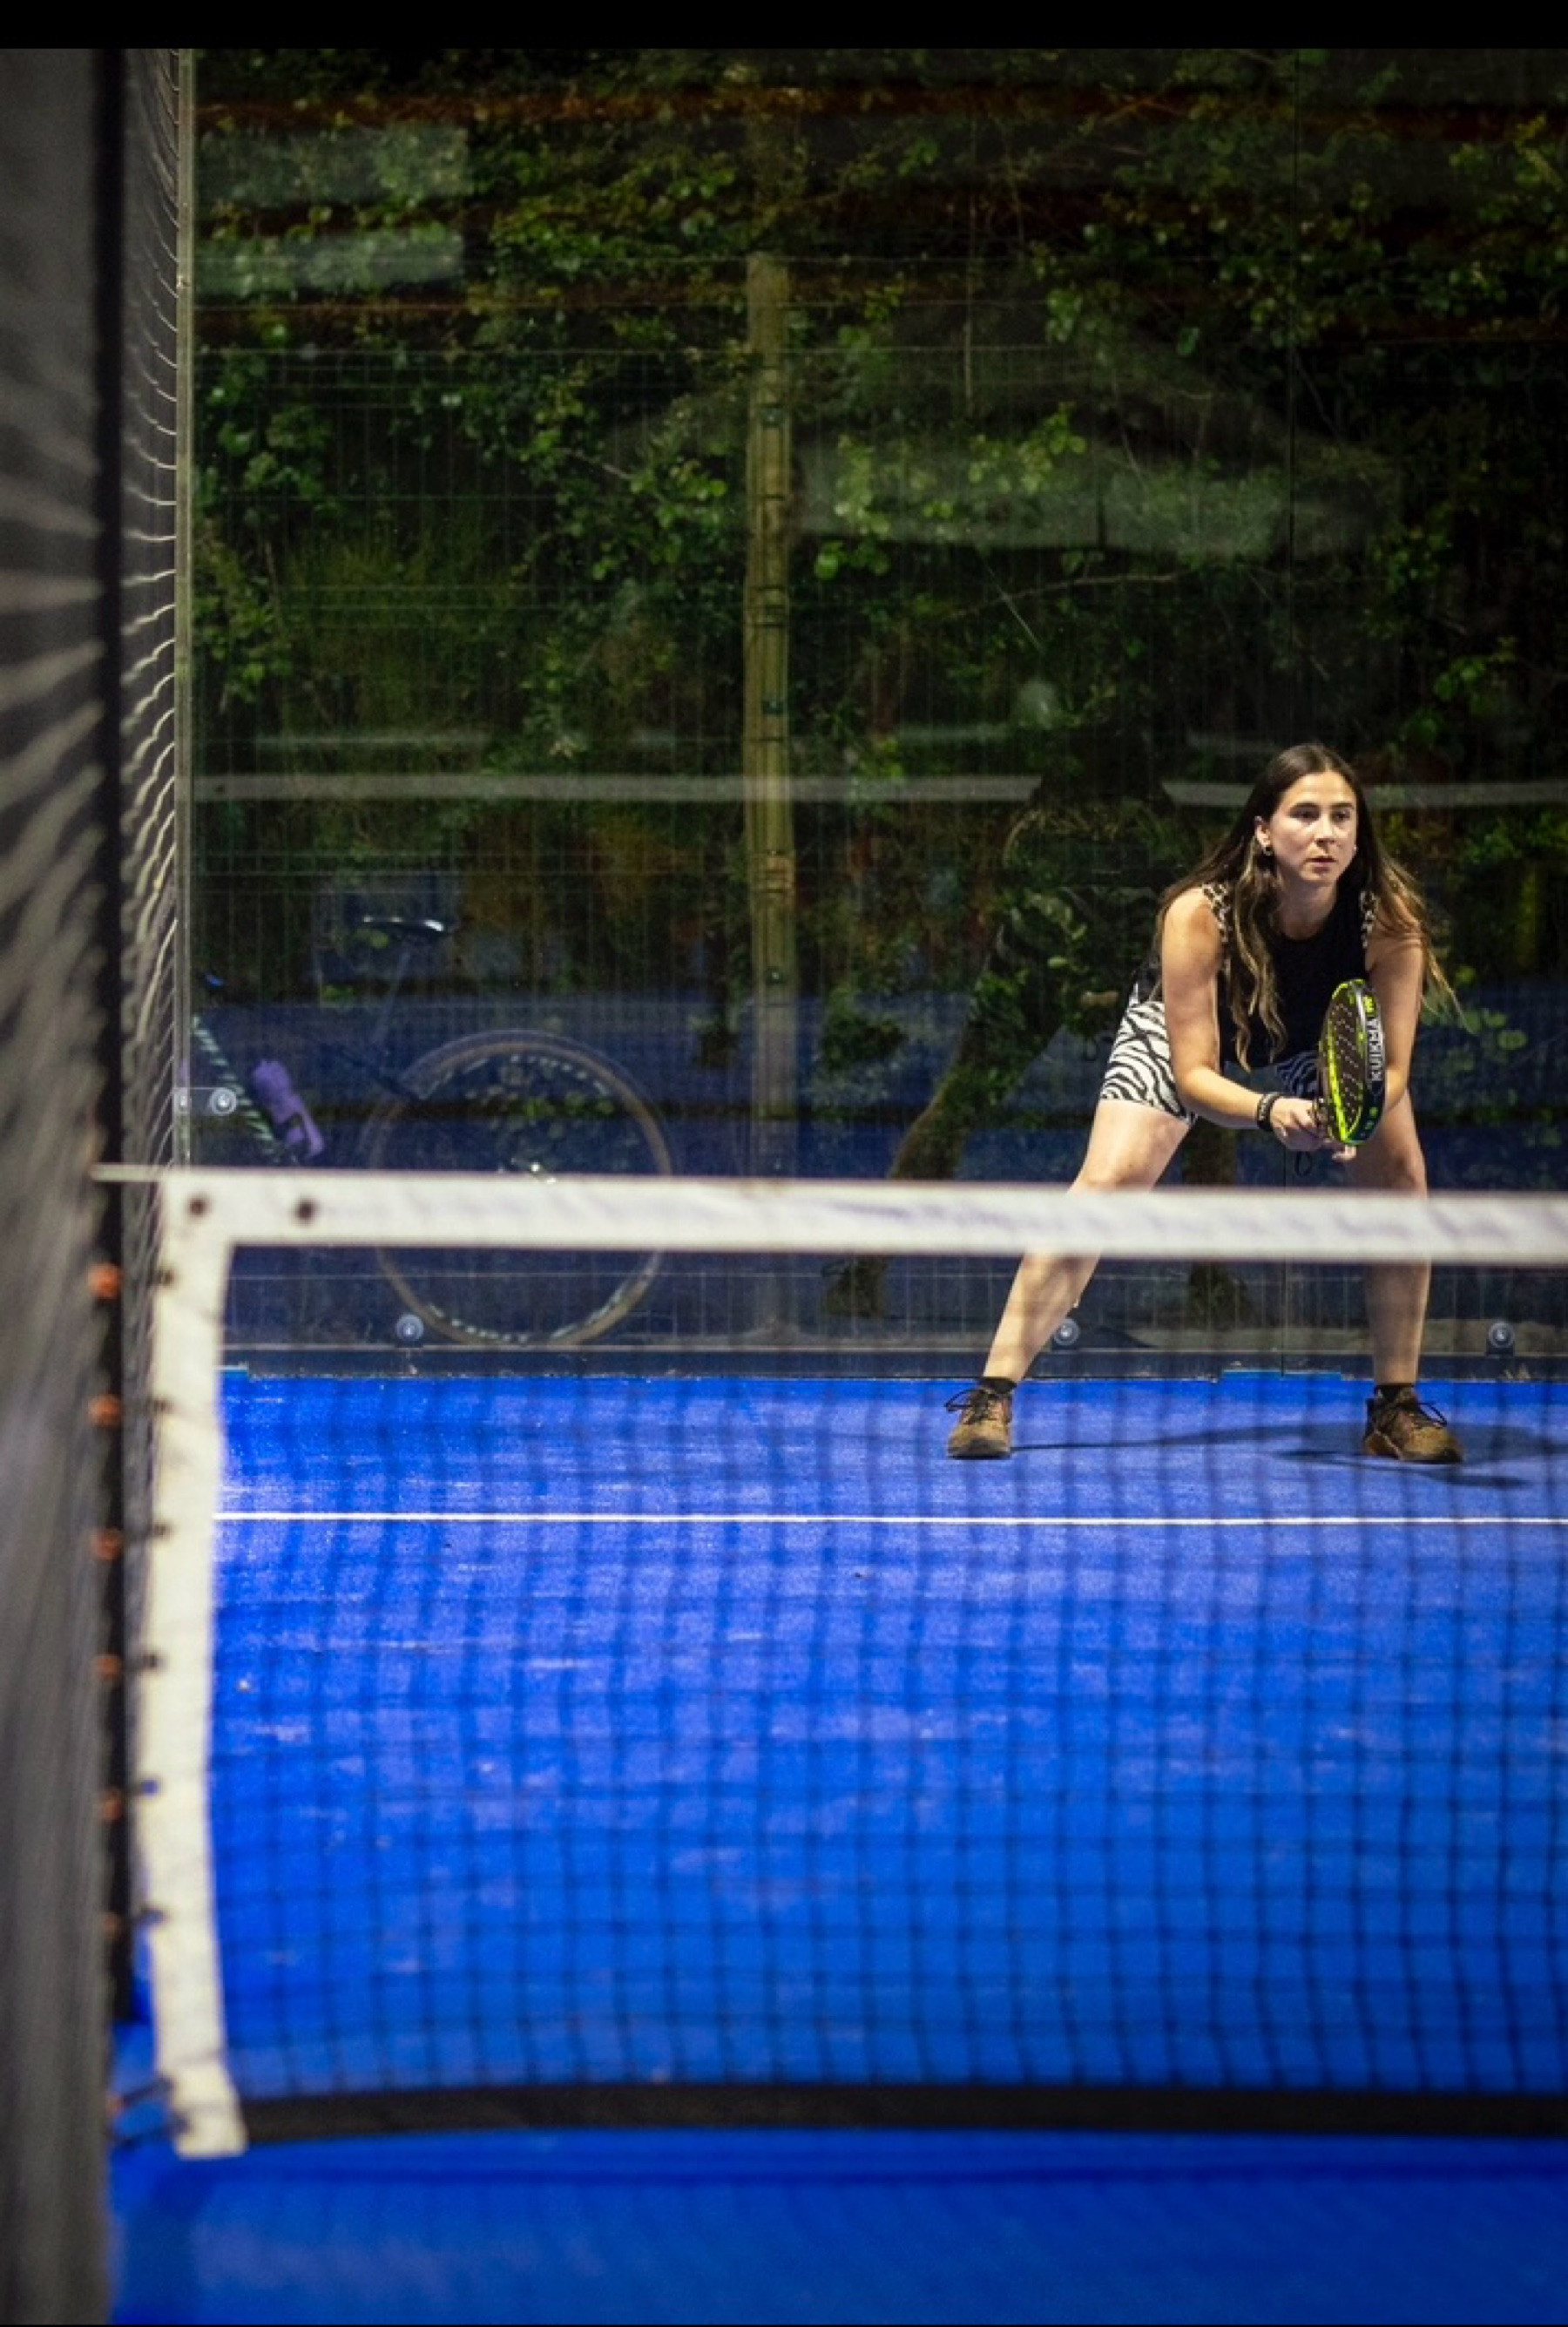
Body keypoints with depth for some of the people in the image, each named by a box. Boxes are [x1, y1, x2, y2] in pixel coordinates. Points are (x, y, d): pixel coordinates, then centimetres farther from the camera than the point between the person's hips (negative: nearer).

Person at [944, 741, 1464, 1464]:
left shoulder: (1389, 917, -34)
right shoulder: (1200, 914, -39)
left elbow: (1389, 1067, -27)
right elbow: (1193, 1073, -35)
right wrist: (1271, 1111, -54)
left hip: (1326, 1044, 3)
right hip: (1184, 1031, -3)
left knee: (1400, 1174, -14)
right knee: (1111, 1180, -19)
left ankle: (1395, 1406, 0)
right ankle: (992, 1395, -16)